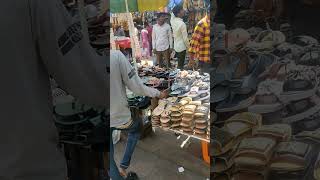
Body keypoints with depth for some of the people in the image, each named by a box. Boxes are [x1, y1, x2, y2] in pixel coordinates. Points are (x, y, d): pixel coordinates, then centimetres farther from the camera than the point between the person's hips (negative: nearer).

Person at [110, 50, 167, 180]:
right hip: (120, 116, -1)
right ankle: (123, 166, 32)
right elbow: (137, 87, -14)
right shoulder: (116, 56, -21)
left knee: (109, 159, 21)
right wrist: (157, 93, 3)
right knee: (136, 128, 33)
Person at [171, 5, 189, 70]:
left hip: (176, 46, 8)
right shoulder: (182, 24, -22)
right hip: (182, 47, -8)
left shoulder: (173, 21, -2)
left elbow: (173, 12, 21)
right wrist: (188, 47, -6)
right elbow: (185, 38, -17)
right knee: (181, 65, 1)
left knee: (179, 64, 19)